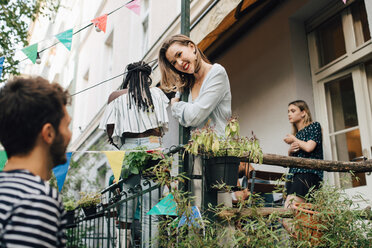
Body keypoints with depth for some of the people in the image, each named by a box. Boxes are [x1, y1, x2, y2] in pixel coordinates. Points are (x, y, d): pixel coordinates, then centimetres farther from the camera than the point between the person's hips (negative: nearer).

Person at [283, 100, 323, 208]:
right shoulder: (295, 134, 27)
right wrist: (290, 150, 6)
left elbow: (309, 147, -9)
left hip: (309, 172, -7)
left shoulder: (314, 126, 9)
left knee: (289, 208, -24)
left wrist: (294, 139, 7)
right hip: (293, 174, 7)